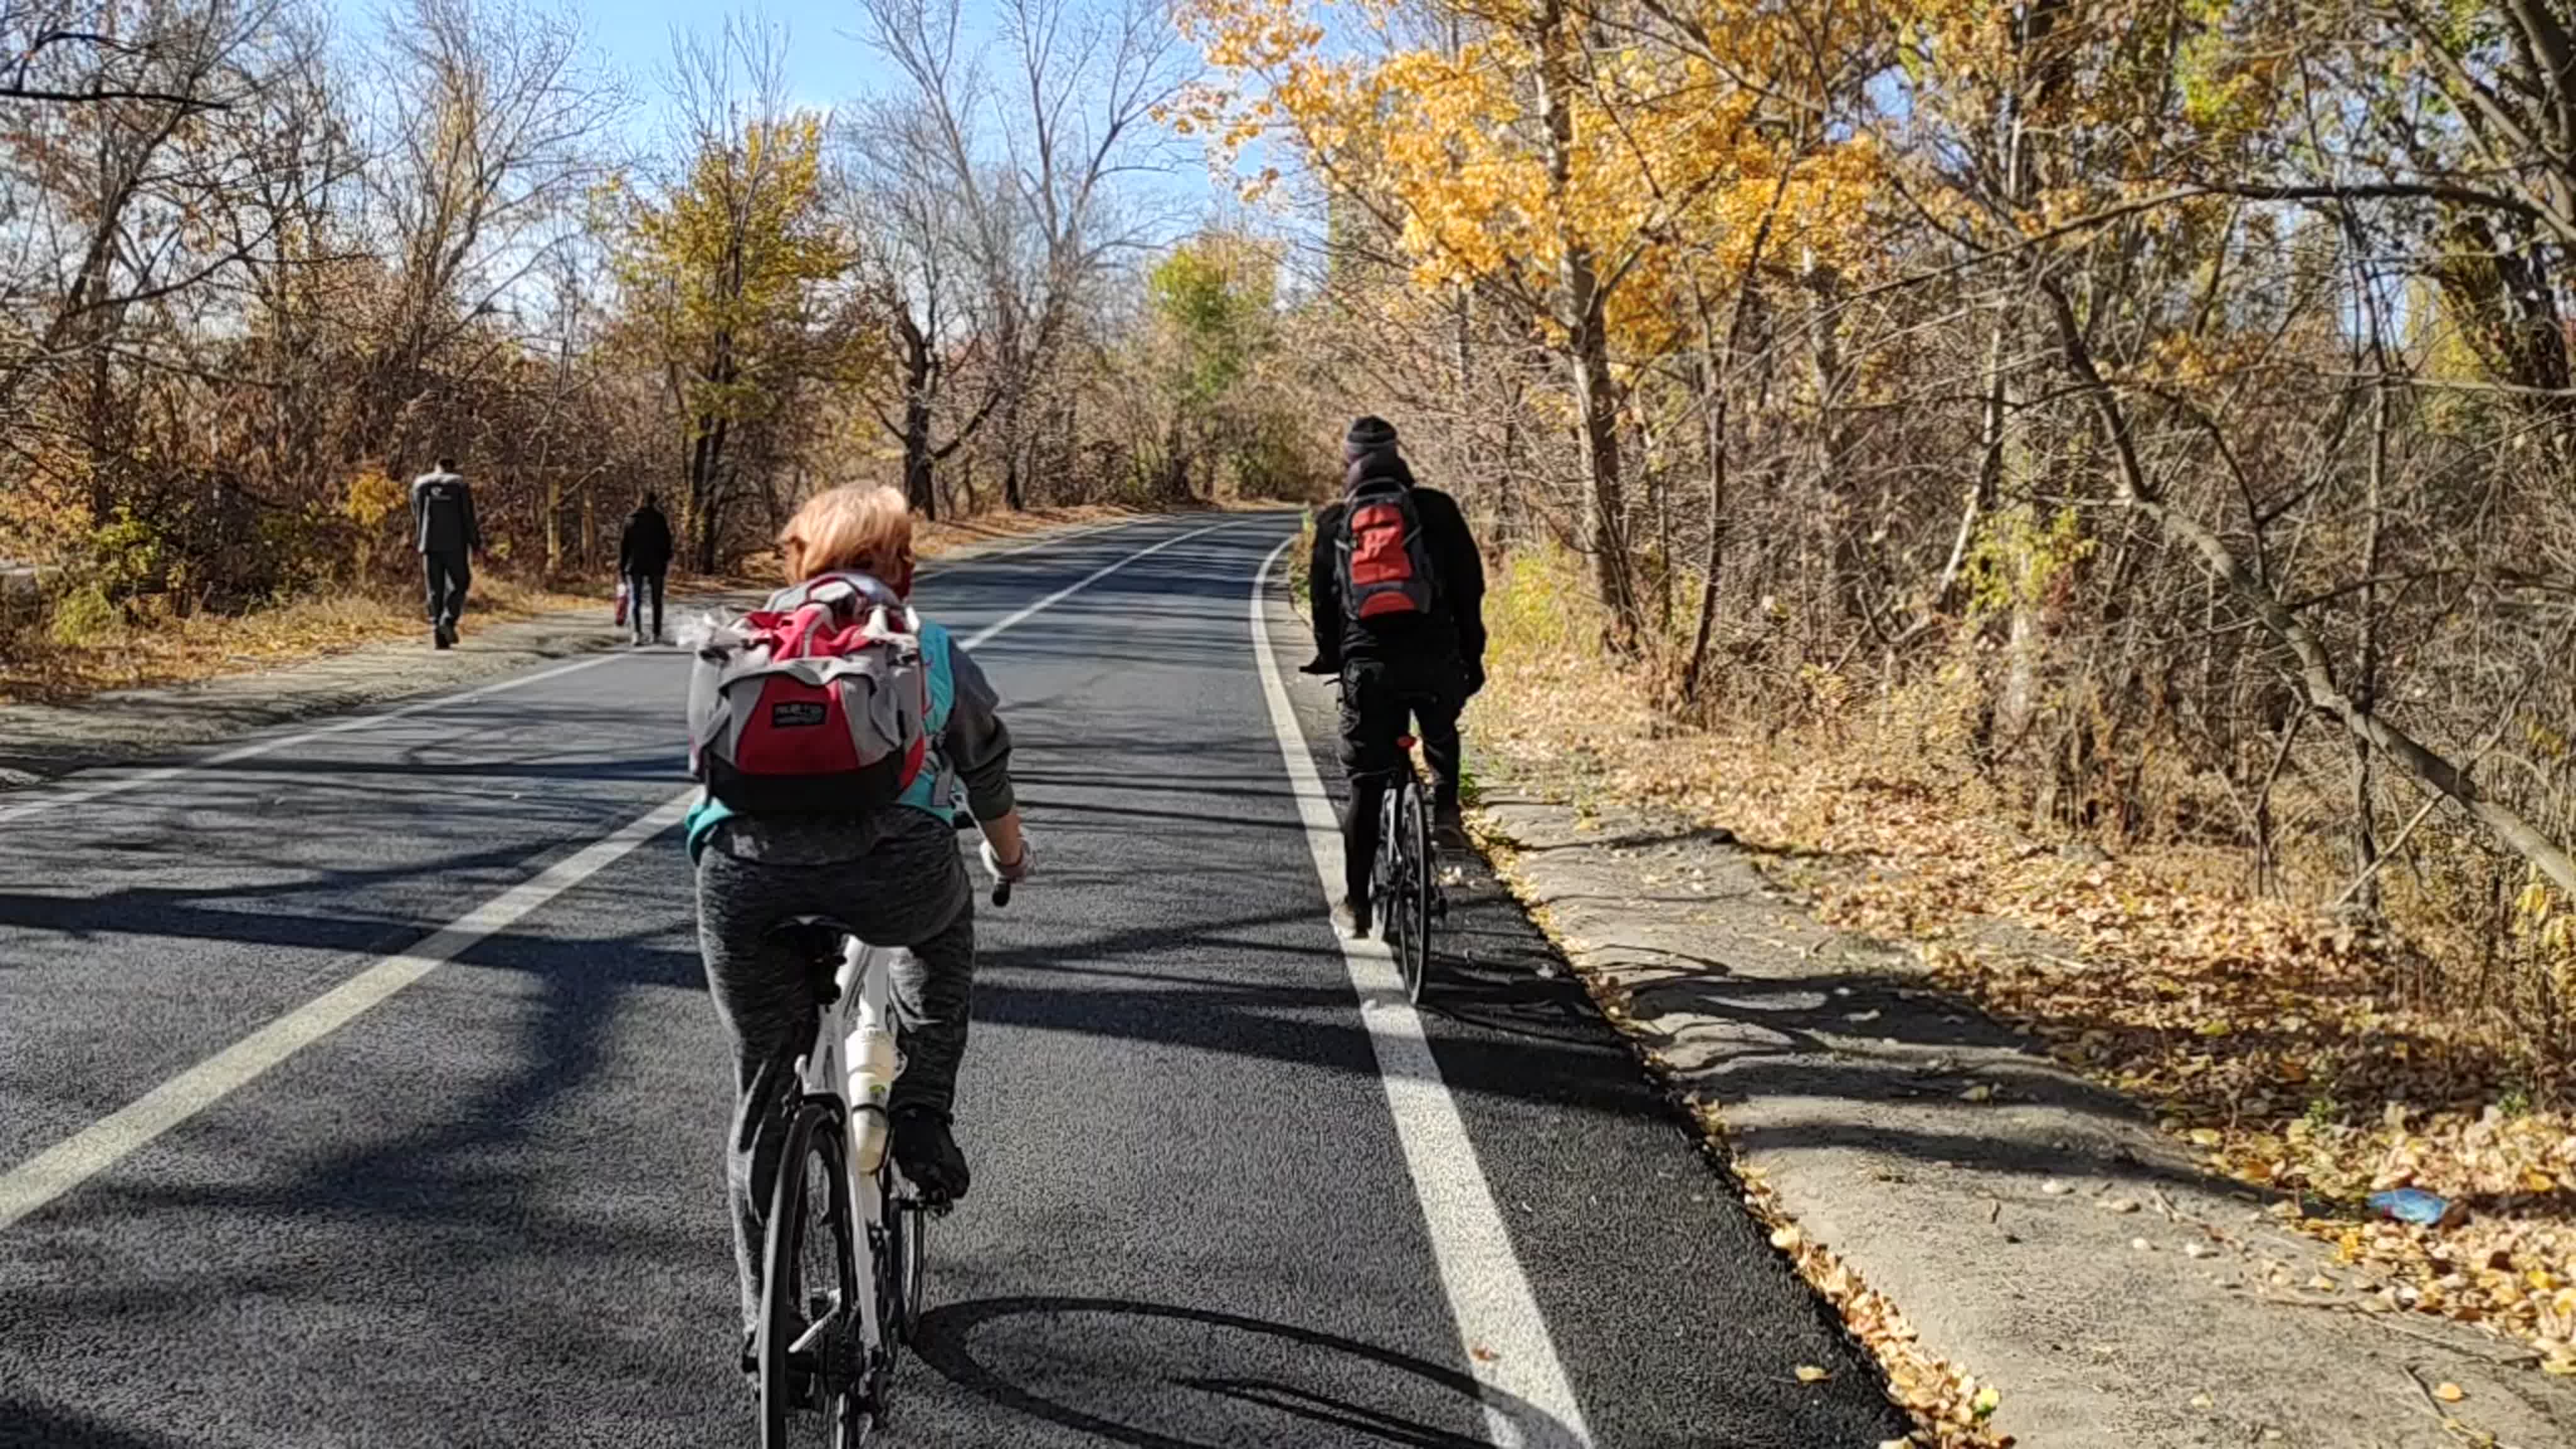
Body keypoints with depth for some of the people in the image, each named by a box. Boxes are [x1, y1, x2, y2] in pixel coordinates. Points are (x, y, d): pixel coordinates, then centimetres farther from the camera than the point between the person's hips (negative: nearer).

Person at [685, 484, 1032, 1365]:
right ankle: (922, 1113, 23)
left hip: (742, 870, 1)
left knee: (763, 1093, 20)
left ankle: (765, 1317, 28)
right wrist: (1011, 860, 58)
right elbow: (988, 778, 39)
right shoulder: (935, 652, 26)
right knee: (945, 927, 36)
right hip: (894, 857, -1)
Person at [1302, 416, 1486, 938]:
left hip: (1367, 664, 1)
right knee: (1442, 733, 33)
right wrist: (1473, 655, 9)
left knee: (1366, 787, 8)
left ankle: (1357, 901, 10)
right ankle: (1445, 806, 13)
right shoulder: (1436, 509, 5)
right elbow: (1469, 585, 3)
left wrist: (1330, 656, 25)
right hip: (1435, 659, -1)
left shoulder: (1334, 522, 10)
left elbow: (1322, 598, 13)